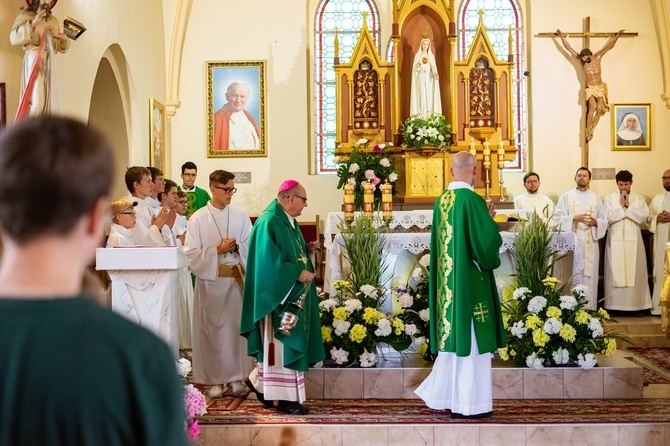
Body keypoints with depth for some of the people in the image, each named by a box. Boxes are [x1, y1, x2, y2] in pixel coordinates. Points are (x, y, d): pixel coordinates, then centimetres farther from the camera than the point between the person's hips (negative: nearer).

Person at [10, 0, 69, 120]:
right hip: (34, 61, -6)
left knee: (48, 101, 0)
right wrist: (32, 24, -13)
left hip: (49, 63, 6)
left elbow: (61, 47, 22)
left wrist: (63, 38, 0)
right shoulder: (25, 16, 2)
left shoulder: (53, 21, 17)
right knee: (37, 101, -18)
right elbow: (14, 38, -10)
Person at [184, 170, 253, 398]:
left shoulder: (240, 215, 6)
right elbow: (192, 253, -5)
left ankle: (236, 377, 12)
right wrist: (217, 250, -14)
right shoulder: (198, 218, -1)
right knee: (213, 329, 2)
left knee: (237, 326, 3)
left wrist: (237, 247, -12)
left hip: (237, 278, 2)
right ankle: (215, 380, 10)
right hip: (211, 279, -2)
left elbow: (252, 246, 7)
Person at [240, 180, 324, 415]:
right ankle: (285, 397, 4)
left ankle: (259, 381, 28)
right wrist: (298, 273, -21)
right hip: (278, 295, -10)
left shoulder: (290, 222, 13)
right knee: (281, 344, -3)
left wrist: (306, 271, 4)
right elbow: (268, 262, -23)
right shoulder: (268, 223, -16)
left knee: (287, 343, 14)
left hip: (293, 293, 10)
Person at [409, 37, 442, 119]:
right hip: (421, 78, -2)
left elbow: (433, 67, -2)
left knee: (429, 96, -3)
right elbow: (415, 68, 0)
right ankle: (422, 115, -11)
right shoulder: (417, 55, 5)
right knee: (422, 96, -10)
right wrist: (418, 65, -23)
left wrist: (435, 74, -23)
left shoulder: (431, 56, 9)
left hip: (429, 78, 2)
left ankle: (430, 115, 0)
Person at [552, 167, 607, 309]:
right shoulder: (566, 196, 7)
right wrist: (574, 218, -14)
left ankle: (589, 309, 4)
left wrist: (595, 222, -10)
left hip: (590, 244, 2)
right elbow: (557, 218, -1)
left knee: (589, 276, -1)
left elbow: (604, 221, 11)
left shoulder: (596, 198, 13)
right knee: (572, 276, -5)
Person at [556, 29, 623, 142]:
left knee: (600, 109, -8)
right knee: (592, 108, -19)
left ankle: (591, 130, 0)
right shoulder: (581, 60, -4)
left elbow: (610, 46, 8)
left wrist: (617, 35, 13)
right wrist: (562, 36, -2)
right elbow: (568, 48, -2)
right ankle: (588, 132, -16)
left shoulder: (597, 57, -1)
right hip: (590, 89, -2)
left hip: (600, 88, 2)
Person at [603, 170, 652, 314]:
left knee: (634, 272, 0)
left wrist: (628, 205, -9)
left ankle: (635, 304, 4)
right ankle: (614, 305, 2)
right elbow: (608, 217, -6)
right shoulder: (610, 198, 6)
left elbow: (643, 216, -7)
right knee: (615, 272, -1)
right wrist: (621, 205, -9)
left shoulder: (639, 199, 8)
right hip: (615, 241, -1)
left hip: (633, 241, 1)